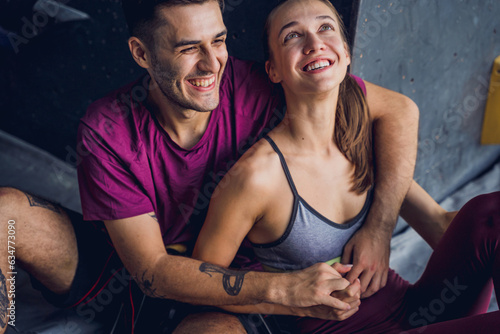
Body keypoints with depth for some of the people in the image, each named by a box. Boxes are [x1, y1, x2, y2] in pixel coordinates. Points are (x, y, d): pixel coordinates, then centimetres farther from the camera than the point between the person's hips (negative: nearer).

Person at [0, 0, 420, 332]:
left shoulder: (253, 89, -23)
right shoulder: (106, 132, -23)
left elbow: (399, 109, -17)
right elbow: (151, 269, -23)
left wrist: (379, 229, -28)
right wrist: (280, 287, -34)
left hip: (216, 276, 0)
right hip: (116, 266, 1)